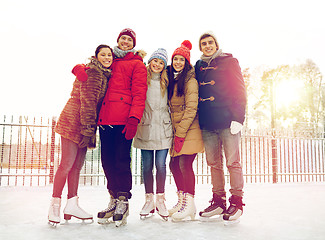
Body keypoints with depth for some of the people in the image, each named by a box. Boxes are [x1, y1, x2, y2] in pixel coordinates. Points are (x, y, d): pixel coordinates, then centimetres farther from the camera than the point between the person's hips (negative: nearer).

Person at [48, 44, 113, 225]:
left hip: (85, 125, 9)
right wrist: (88, 130, -20)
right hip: (74, 122, -9)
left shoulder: (105, 74, 16)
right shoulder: (92, 73, -12)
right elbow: (87, 103, -18)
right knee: (67, 164, -5)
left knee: (78, 165, 10)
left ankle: (72, 205, 18)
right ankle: (55, 205, 7)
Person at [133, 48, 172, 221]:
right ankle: (149, 200, 15)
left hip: (163, 129, 1)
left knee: (161, 165, -1)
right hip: (145, 128, 0)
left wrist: (171, 123, 10)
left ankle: (160, 200, 10)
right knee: (147, 166, 4)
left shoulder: (166, 82, 11)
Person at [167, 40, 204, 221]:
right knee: (174, 164, 6)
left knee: (184, 163, -11)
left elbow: (191, 109, -14)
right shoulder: (171, 80, 14)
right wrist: (174, 132, 6)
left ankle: (190, 204, 0)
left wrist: (180, 134, -17)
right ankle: (182, 200, 19)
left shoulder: (190, 81, -9)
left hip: (189, 130, -7)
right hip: (175, 130, 7)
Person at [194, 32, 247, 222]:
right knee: (214, 163, 7)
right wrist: (198, 118, 11)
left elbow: (239, 91, -2)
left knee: (233, 162, -3)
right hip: (207, 123, 5)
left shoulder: (229, 62, 4)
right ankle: (218, 201, 16)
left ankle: (237, 202, 7)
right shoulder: (199, 66, 18)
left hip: (227, 120, -4)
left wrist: (238, 118, -12)